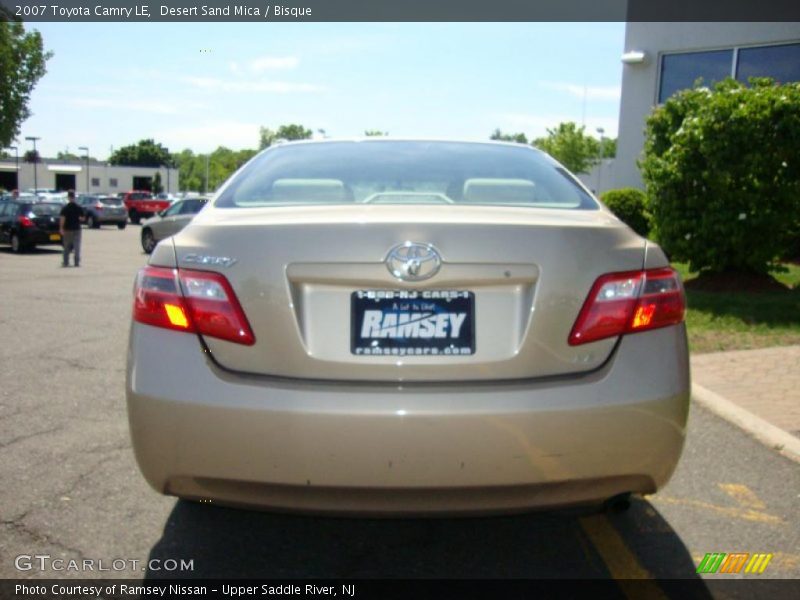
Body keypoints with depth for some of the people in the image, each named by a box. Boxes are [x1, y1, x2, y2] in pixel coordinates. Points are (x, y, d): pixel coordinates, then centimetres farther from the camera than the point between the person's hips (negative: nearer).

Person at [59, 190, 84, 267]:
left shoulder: (65, 208, -8)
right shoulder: (79, 208, -3)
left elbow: (62, 219, -13)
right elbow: (82, 218, 1)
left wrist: (61, 228, -9)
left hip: (67, 229, -1)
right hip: (77, 229, 1)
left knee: (67, 247, 10)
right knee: (77, 246, 2)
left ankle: (66, 262, 14)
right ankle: (77, 262, -1)